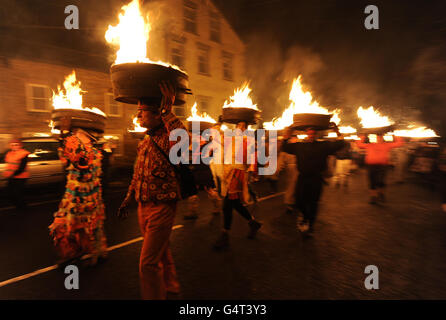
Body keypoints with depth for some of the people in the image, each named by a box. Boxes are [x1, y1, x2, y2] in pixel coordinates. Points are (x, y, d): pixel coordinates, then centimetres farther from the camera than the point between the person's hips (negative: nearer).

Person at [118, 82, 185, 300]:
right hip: (143, 208, 9)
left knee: (149, 263, -2)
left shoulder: (168, 138, -16)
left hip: (161, 208, -9)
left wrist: (167, 111, -37)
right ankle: (170, 286, 47)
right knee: (160, 252, 25)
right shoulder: (144, 142, 10)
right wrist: (127, 200, 21)